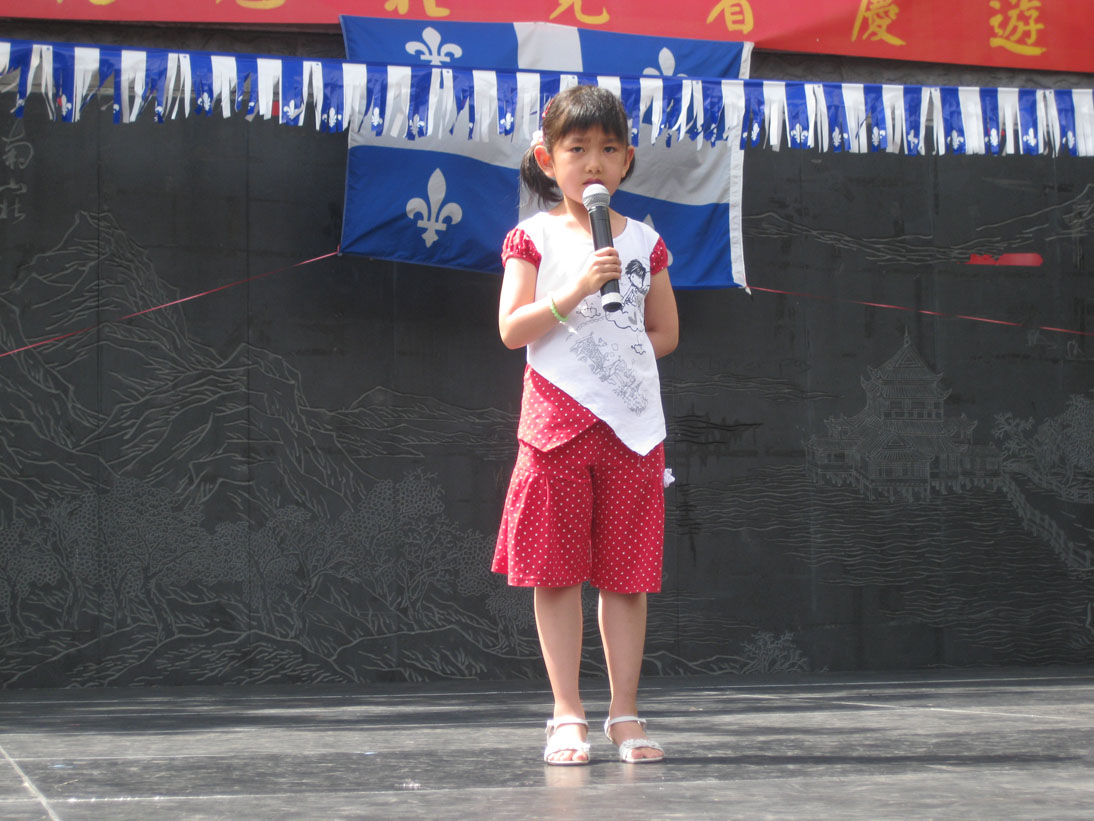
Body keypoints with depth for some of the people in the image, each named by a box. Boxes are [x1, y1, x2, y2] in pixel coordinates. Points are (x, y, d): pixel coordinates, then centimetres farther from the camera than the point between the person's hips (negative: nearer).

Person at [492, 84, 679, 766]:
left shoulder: (644, 242, 11)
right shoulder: (535, 238, 3)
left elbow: (666, 333, 16)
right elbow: (513, 329, -8)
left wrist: (619, 355, 2)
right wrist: (578, 289, -18)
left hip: (632, 423, 2)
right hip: (558, 421, -2)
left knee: (626, 575, 4)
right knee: (557, 573, 0)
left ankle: (625, 714, 10)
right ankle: (568, 716, 7)